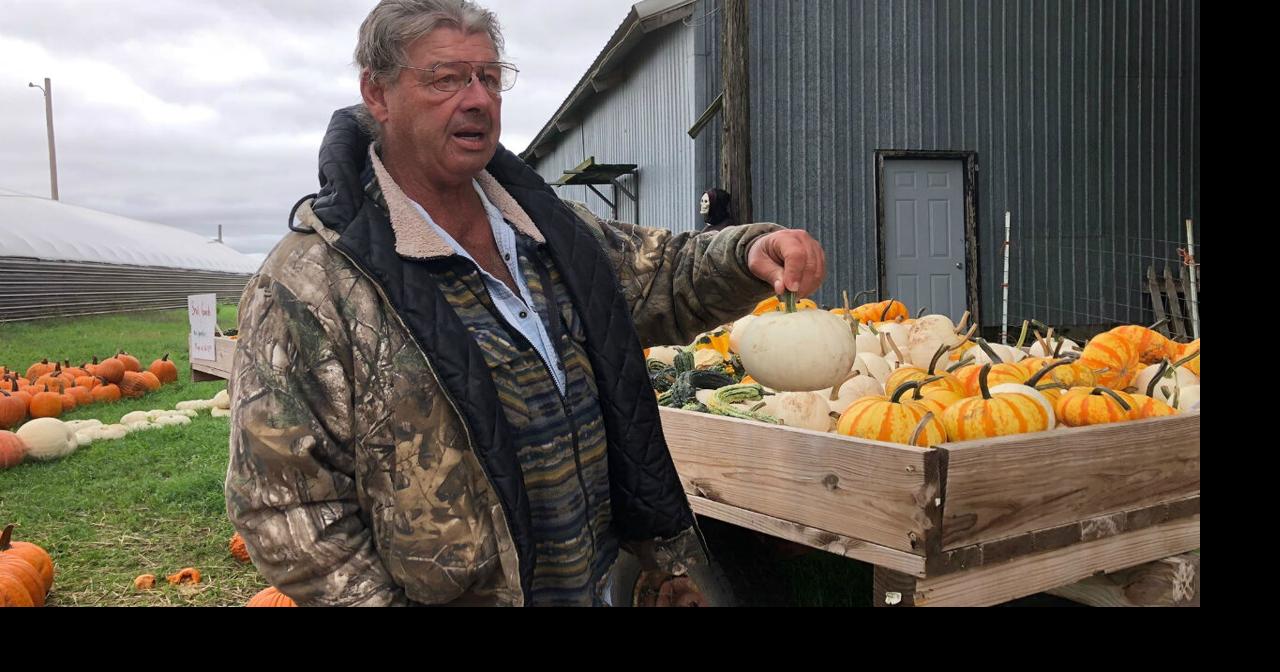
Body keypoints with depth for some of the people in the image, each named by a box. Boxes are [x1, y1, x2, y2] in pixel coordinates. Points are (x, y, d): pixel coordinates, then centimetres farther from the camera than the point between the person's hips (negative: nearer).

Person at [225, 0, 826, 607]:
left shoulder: (545, 224, 2)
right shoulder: (312, 283, -19)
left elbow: (661, 278, 11)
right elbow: (284, 503, -19)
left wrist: (751, 252, -9)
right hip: (452, 591, -6)